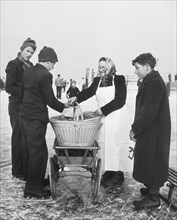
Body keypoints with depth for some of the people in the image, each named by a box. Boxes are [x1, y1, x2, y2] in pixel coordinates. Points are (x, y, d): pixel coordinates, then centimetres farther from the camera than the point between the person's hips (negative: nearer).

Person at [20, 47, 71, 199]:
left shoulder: (29, 72, 10)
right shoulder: (45, 75, -16)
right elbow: (50, 100, -16)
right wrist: (63, 106, 1)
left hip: (25, 115, 10)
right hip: (37, 118, -9)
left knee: (30, 149, 18)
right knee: (38, 152, -1)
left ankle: (36, 179, 33)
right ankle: (33, 188, 6)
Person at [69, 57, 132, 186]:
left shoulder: (119, 79, -5)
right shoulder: (97, 81, 10)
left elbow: (120, 100, -12)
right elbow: (89, 92, -2)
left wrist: (103, 109, -15)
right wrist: (76, 98, -20)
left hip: (117, 117, -5)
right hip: (103, 118, 5)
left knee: (115, 144, -1)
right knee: (103, 144, 3)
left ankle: (118, 175, 9)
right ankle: (108, 172, 12)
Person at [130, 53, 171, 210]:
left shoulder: (154, 83, -20)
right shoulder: (152, 81, 13)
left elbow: (148, 113, -25)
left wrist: (135, 129, -15)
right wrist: (136, 129, 12)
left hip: (153, 133, -10)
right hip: (150, 132, 10)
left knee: (151, 163, 0)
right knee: (150, 162, 19)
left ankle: (153, 198, 12)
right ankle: (152, 189, 34)